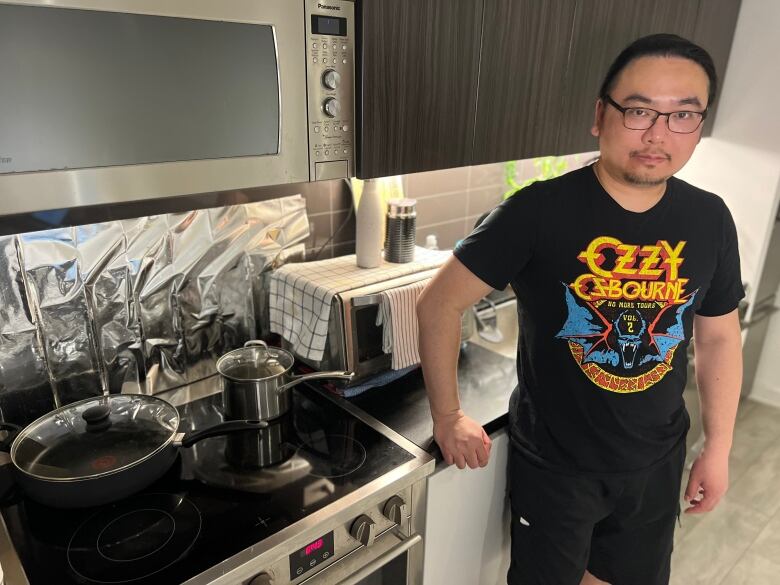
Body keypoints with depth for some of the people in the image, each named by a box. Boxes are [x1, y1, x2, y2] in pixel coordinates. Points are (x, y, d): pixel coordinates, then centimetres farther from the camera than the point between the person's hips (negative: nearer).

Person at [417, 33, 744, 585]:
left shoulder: (710, 220, -7)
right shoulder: (539, 211, -22)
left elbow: (719, 336, 6)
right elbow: (439, 303, -18)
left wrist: (719, 446, 8)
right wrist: (448, 417, -13)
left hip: (657, 460, 5)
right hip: (553, 461, -4)